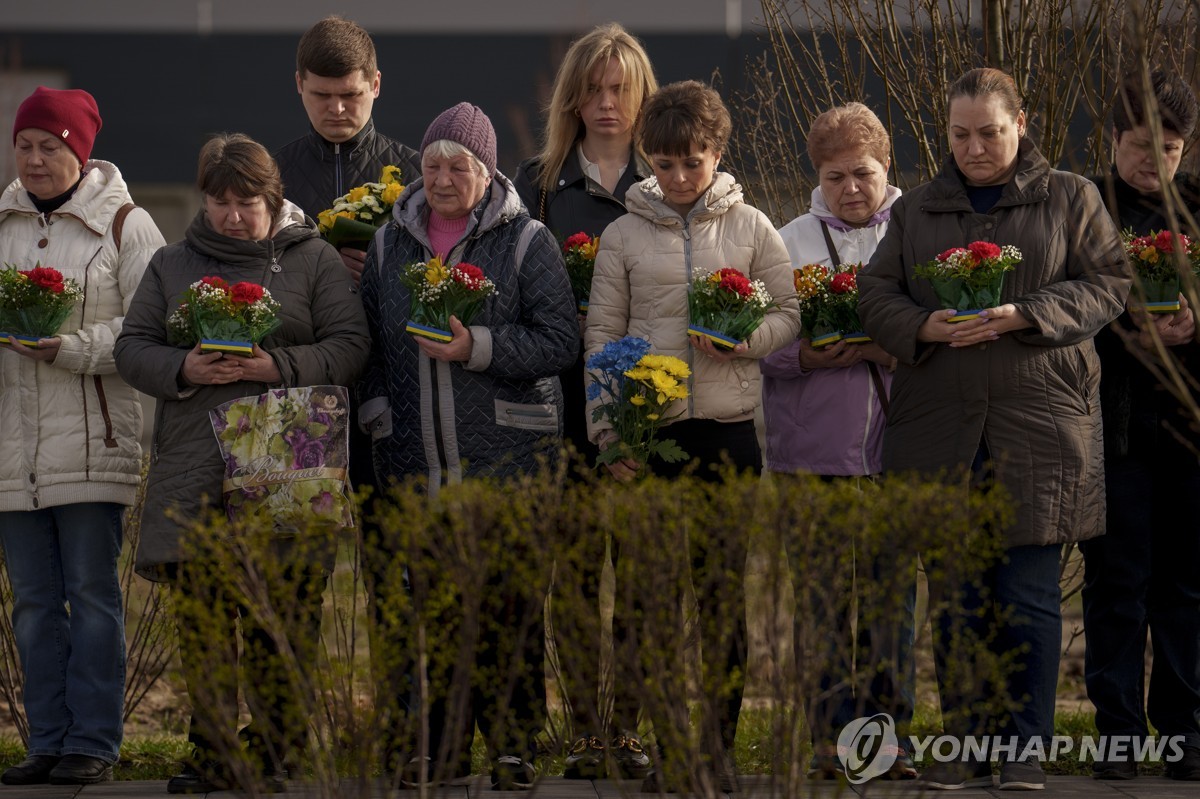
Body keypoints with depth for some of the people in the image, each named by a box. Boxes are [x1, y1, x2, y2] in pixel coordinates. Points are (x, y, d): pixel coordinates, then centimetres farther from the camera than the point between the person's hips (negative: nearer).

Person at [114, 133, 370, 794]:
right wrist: (184, 369, -9)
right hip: (194, 468, 2)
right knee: (201, 615, 1)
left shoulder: (313, 260, 9)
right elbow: (133, 347, 11)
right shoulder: (172, 265, 16)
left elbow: (350, 346, 1)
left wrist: (278, 366, -13)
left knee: (282, 620, -4)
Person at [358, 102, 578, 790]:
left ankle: (514, 749, 6)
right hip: (415, 460, 4)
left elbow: (560, 341, -5)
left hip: (508, 455, -3)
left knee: (509, 603, -2)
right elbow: (367, 338, 20)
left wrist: (479, 348, -16)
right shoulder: (391, 243, 14)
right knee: (428, 603, 4)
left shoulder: (527, 242, 1)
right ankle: (438, 750, 12)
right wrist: (376, 405, 5)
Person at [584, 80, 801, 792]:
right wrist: (608, 430, -4)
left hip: (729, 427, 0)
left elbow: (789, 313, 8)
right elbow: (603, 335, 5)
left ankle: (717, 744, 10)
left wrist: (742, 340, -13)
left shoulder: (751, 228, 5)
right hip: (648, 431, 0)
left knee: (725, 596, 2)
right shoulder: (625, 234, 5)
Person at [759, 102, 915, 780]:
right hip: (815, 447, 0)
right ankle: (833, 741, 4)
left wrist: (893, 348, -14)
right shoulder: (787, 244, 10)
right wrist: (806, 356, -13)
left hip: (898, 445, 0)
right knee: (824, 595, -1)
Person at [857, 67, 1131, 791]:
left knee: (1030, 594, -4)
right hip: (941, 427, 3)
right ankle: (966, 747, 11)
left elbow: (1108, 283, 1)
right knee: (955, 594, 4)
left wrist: (1023, 316, -13)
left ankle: (1027, 749, 3)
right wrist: (925, 326, -10)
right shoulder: (917, 209, 16)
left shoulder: (1070, 198, 8)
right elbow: (876, 292, 11)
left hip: (1039, 424, -3)